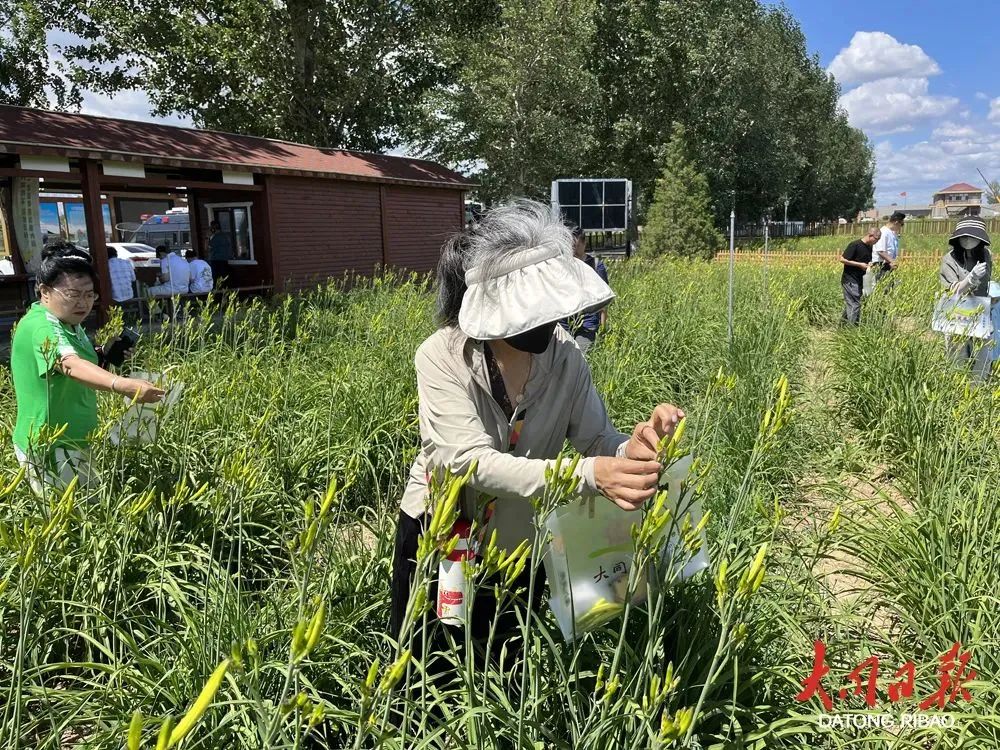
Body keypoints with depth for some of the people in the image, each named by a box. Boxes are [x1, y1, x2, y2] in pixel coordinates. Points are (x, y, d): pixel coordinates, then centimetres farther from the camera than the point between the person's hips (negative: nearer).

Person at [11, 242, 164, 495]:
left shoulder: (69, 324, 6)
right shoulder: (42, 327, -25)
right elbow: (71, 365, -44)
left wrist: (104, 357, 1)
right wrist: (122, 385, -61)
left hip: (71, 443, 10)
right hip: (50, 449, -10)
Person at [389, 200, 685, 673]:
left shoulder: (564, 355, -16)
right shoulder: (442, 358, -26)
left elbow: (597, 440, -15)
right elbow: (473, 463, -36)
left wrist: (634, 449, -39)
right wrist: (591, 475, -49)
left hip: (522, 545, 3)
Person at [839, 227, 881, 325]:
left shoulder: (869, 247, 11)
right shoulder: (855, 245, -15)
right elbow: (842, 259, -17)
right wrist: (860, 264, -18)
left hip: (859, 280, 9)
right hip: (849, 280, -8)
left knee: (850, 303, 13)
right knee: (854, 304, -9)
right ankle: (853, 327, -4)